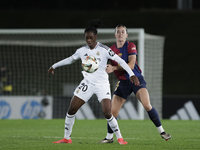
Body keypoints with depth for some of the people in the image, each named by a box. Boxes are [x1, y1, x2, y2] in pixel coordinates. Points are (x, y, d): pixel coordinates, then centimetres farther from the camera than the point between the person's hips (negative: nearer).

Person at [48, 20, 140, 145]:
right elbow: (70, 59, 21)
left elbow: (120, 61, -11)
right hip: (87, 83, 4)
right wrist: (54, 66, 29)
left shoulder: (104, 50, -11)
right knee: (71, 109, -1)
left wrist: (132, 74, -20)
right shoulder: (82, 51, 3)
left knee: (107, 113, -18)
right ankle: (67, 138, 12)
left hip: (102, 84, -4)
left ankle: (119, 138, -2)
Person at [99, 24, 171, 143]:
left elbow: (131, 65, -18)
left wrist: (114, 68, -25)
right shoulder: (111, 50, 6)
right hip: (123, 83, 4)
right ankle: (109, 137, 16)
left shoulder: (130, 46, -7)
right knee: (113, 111, -2)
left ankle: (161, 131, -8)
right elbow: (106, 65, 16)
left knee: (147, 105, -20)